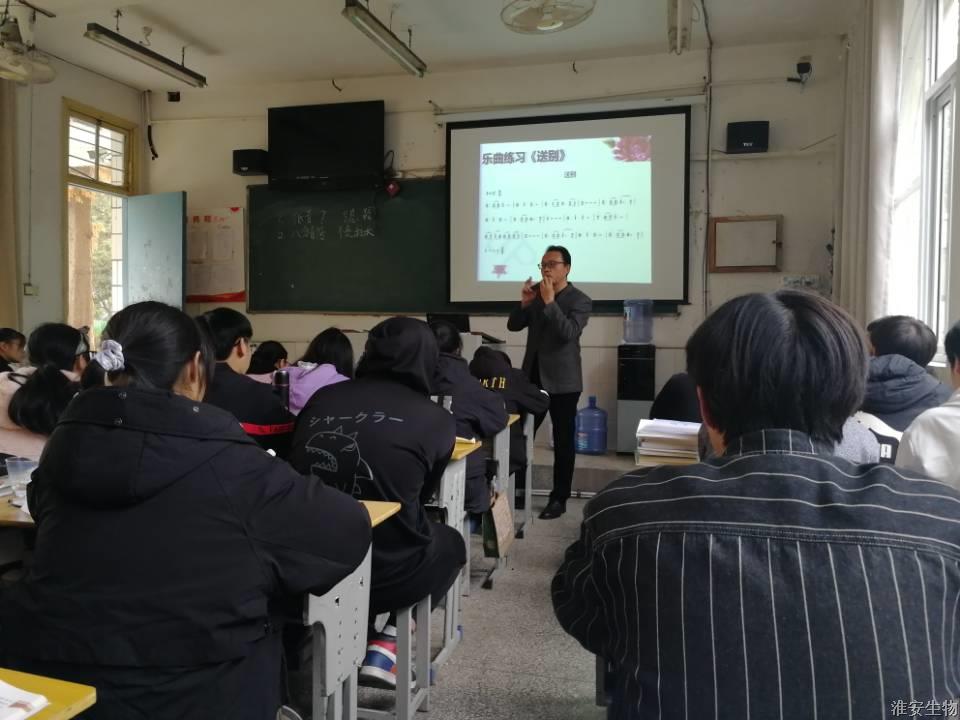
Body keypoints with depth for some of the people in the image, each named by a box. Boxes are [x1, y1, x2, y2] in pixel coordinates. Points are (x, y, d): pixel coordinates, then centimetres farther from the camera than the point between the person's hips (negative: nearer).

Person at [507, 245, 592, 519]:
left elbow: (569, 333, -23)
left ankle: (559, 499, 10)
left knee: (563, 441, 2)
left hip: (562, 380, -5)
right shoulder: (535, 292, 8)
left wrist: (549, 302, -25)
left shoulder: (580, 301, -8)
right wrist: (524, 303, -11)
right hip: (532, 375, 5)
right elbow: (513, 326, 5)